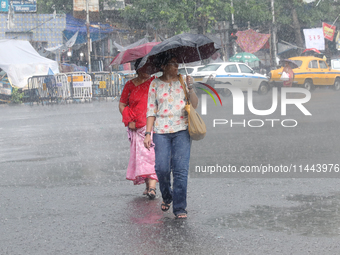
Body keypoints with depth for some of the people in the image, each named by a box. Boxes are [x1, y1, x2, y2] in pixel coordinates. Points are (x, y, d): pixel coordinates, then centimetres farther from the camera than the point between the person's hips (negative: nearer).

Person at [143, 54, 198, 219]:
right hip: (161, 131, 0)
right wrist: (148, 133, 1)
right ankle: (167, 197, 23)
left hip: (181, 130, 0)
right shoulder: (155, 84, 8)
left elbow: (194, 105, 4)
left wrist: (190, 87, -10)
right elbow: (151, 110, 8)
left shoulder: (183, 81, 10)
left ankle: (180, 208, -3)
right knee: (162, 168, -7)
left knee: (181, 169, -9)